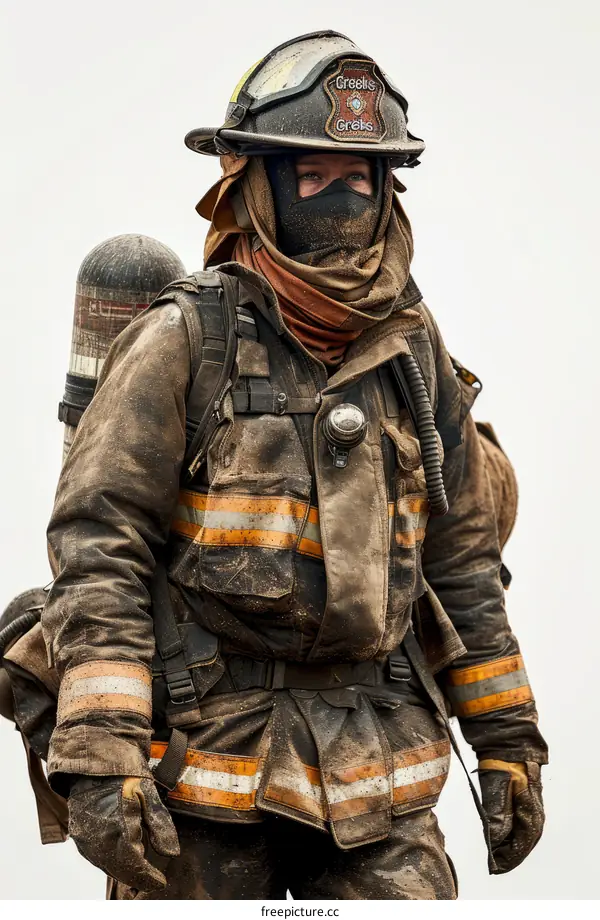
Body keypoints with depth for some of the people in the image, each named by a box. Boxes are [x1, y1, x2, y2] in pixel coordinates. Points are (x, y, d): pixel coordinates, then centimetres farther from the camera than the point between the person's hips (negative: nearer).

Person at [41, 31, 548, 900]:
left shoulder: (415, 355, 11)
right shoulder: (183, 341, -4)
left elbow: (464, 563, 17)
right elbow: (97, 548, -10)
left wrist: (508, 739, 14)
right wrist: (100, 754, -20)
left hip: (378, 781, 4)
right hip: (207, 761, -4)